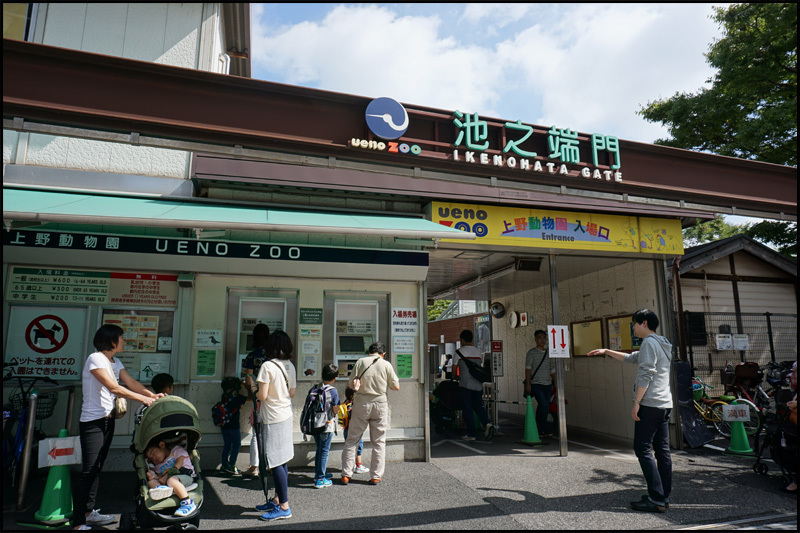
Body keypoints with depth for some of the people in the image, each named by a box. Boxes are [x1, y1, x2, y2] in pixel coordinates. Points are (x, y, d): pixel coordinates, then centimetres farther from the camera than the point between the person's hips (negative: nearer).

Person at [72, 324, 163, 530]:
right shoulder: (95, 359, -15)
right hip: (93, 421, -9)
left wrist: (151, 394, -12)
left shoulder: (115, 362, 12)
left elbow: (131, 382, 3)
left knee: (97, 467, 14)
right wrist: (142, 399, -23)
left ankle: (88, 511, 25)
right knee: (89, 469, -8)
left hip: (108, 419, 9)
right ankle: (78, 522, -2)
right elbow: (114, 388, -22)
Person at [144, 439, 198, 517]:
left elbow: (178, 464, -3)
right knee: (150, 482, -11)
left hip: (186, 476, -6)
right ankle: (161, 488, -45)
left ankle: (188, 502, -41)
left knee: (171, 480, -36)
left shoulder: (177, 450, 12)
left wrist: (166, 477, -9)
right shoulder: (158, 466, 31)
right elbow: (160, 477, 15)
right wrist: (154, 477, -6)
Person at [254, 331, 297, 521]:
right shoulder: (290, 366, 4)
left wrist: (255, 392, 3)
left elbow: (262, 396, -18)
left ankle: (284, 507, 4)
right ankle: (276, 499, 26)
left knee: (275, 462, -1)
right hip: (286, 415, 8)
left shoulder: (268, 366, -17)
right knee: (282, 460, 14)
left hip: (271, 419, -8)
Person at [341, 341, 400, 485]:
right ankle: (376, 476, 14)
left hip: (361, 403, 0)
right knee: (379, 442, 11)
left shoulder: (360, 362, -1)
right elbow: (396, 387, 2)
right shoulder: (386, 364, -1)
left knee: (352, 440, 9)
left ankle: (346, 475, 10)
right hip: (380, 404, 0)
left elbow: (350, 384, -2)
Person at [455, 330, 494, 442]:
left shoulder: (459, 352, -4)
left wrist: (456, 378, 20)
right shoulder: (478, 352, 11)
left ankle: (471, 434, 6)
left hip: (465, 385, -5)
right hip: (478, 385, 5)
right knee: (478, 406, 15)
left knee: (467, 409, 3)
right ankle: (487, 424, -7)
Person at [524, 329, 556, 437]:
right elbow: (528, 368, -4)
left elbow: (552, 370, 18)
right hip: (536, 384, -5)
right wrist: (527, 383, -11)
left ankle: (539, 429, 16)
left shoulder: (548, 353, 13)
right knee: (544, 405, -17)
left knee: (542, 407, 6)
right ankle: (545, 428, -4)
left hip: (547, 385, 5)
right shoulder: (532, 352, -1)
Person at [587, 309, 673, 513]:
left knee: (643, 449, -7)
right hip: (665, 404, 10)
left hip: (650, 404, -10)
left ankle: (656, 499, -8)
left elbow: (646, 375, -19)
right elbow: (631, 358, 32)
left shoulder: (649, 343, -10)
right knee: (662, 450, 9)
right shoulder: (661, 344, 21)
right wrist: (606, 351, 33)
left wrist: (637, 402, -16)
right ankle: (664, 496, 13)